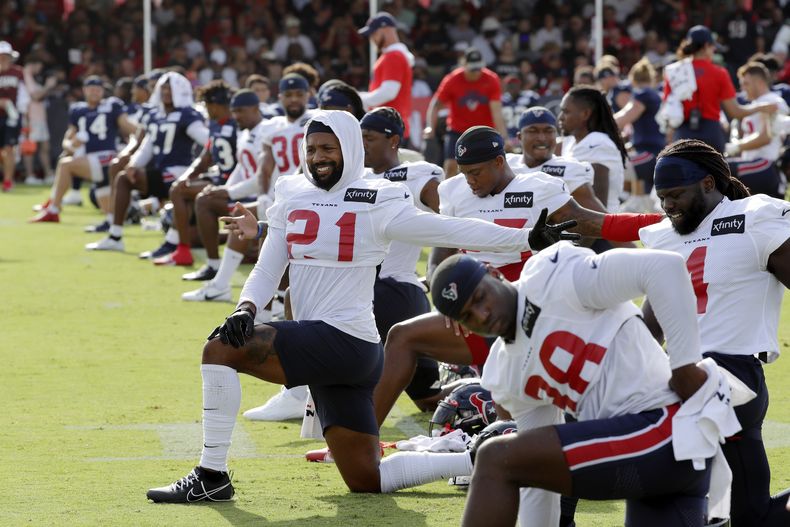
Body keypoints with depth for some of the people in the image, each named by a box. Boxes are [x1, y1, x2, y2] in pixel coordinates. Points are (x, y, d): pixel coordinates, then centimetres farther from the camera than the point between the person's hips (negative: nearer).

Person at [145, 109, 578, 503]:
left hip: (345, 341, -8)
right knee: (367, 481, 9)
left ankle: (212, 476, -14)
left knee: (220, 350, -20)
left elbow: (450, 231, -4)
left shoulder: (376, 203, -4)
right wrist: (246, 309, -8)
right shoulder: (291, 197, 14)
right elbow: (267, 270, 13)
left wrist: (530, 238, -8)